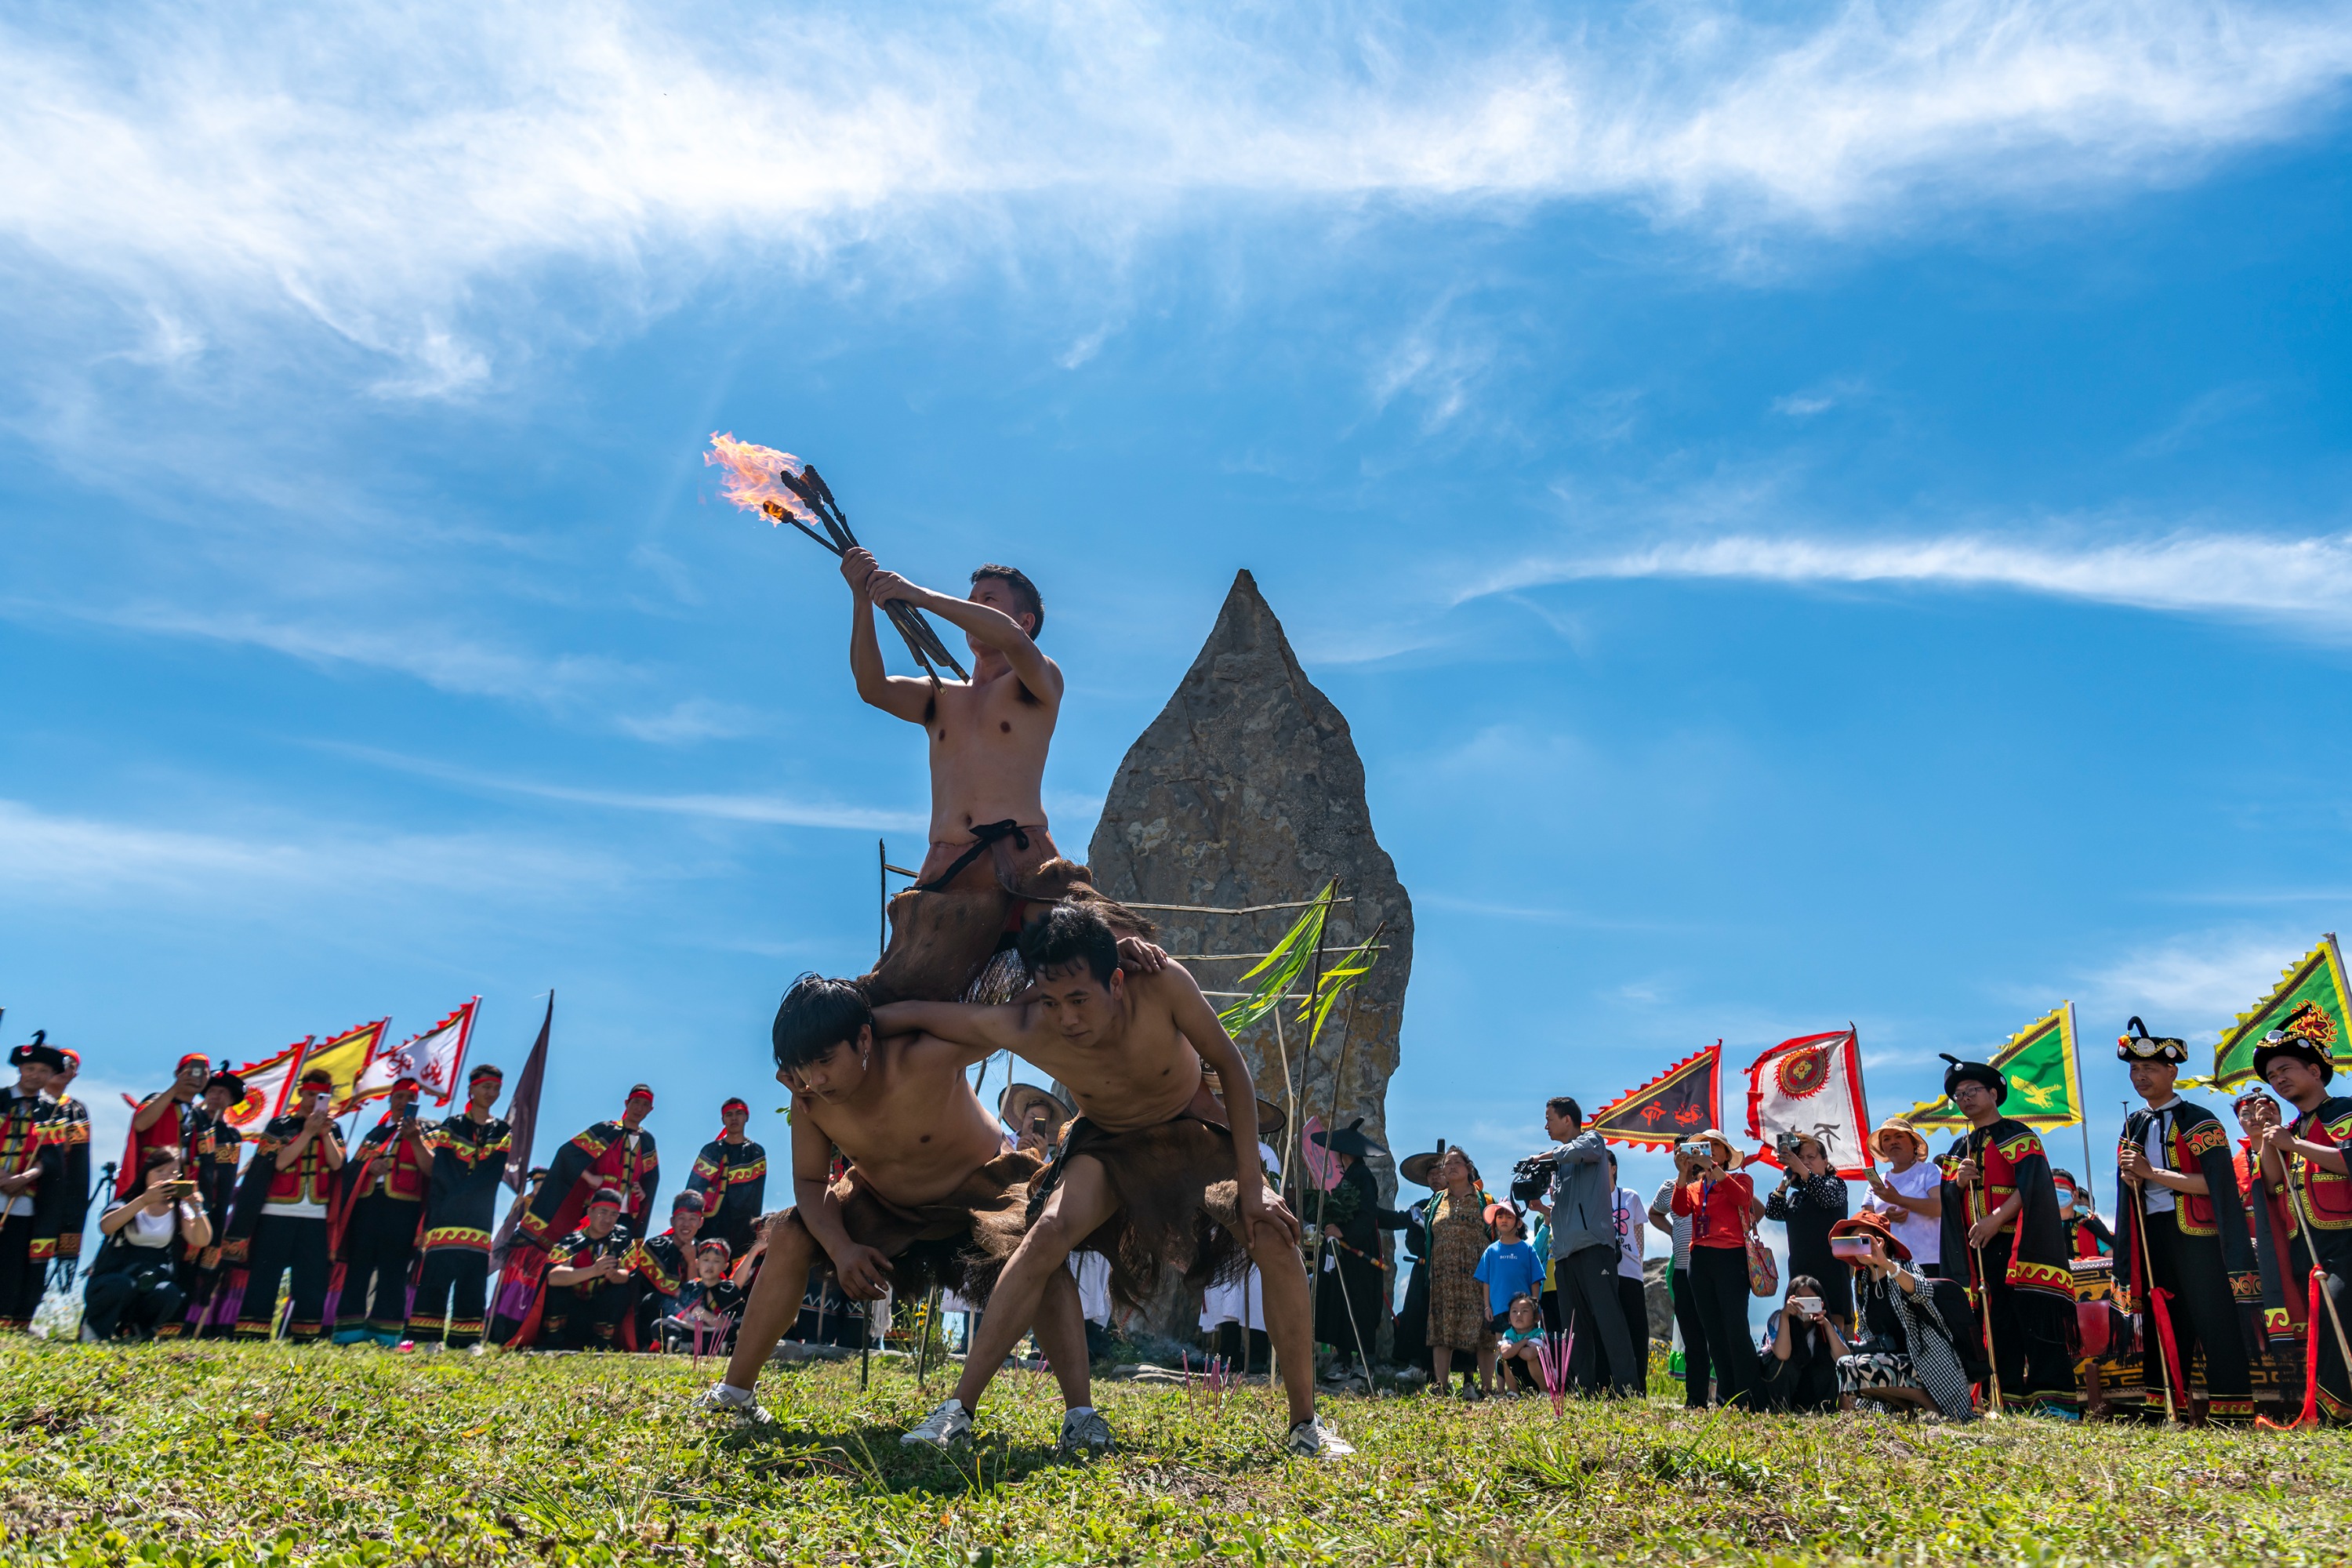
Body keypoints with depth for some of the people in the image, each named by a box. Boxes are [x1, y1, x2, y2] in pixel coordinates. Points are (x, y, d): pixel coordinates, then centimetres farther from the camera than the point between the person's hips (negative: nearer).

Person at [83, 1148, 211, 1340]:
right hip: (112, 1280, -1)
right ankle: (94, 1329, -5)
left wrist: (197, 1208, -24)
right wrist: (144, 1200, -29)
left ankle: (138, 1331, 0)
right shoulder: (127, 1204, 4)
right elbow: (106, 1227, -20)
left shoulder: (179, 1211, 10)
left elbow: (202, 1241, -8)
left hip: (152, 1284, 1)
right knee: (123, 1285, -36)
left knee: (169, 1293, -32)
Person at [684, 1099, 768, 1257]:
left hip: (742, 1230, 0)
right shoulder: (711, 1150, 10)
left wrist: (755, 1229, -3)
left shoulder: (756, 1153, 9)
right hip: (709, 1225, 0)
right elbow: (693, 1190, 4)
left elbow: (757, 1198, 5)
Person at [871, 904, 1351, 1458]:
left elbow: (1230, 1065, -21)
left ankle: (1306, 1426, -4)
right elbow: (917, 1013, -19)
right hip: (1110, 1146, 0)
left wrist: (1250, 1185, -21)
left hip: (1197, 1133, 0)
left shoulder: (1161, 982, -35)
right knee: (1047, 1232, -27)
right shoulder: (1023, 1029, -32)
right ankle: (957, 1410, -16)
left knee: (1274, 1235, -20)